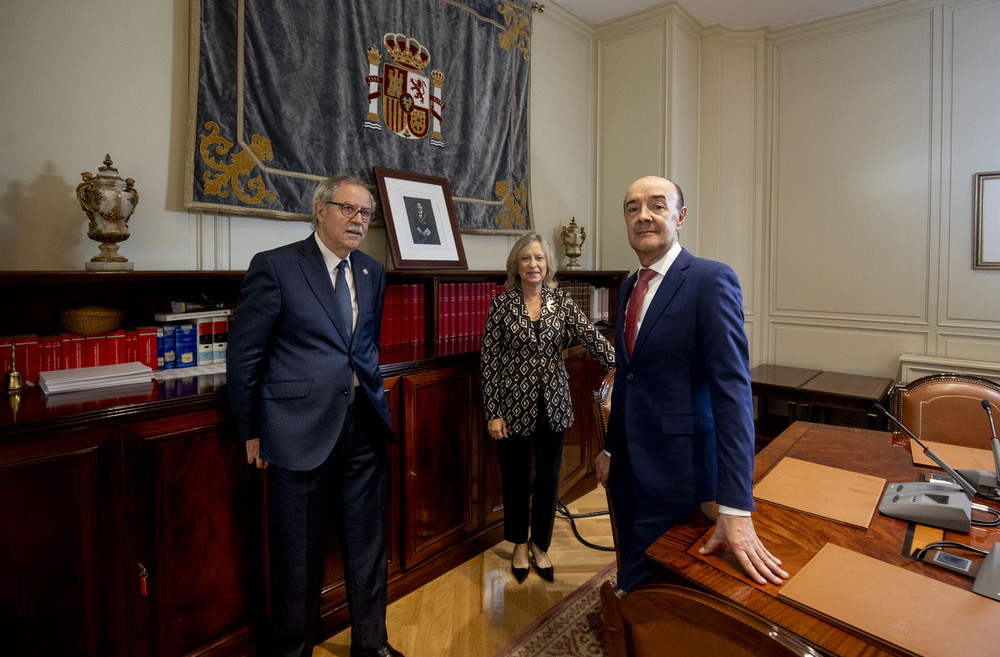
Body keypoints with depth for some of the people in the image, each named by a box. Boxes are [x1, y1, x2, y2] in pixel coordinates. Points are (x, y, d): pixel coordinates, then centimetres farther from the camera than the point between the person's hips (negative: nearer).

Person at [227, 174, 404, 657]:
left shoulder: (372, 273, 9)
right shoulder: (274, 267, -8)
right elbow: (243, 356, -5)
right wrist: (251, 432, -2)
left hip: (364, 427, 5)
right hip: (302, 430, -5)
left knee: (368, 544, 17)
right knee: (299, 552, 12)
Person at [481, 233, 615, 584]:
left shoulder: (561, 301, 1)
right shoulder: (502, 304, -6)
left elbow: (592, 337, -9)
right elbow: (489, 359, -6)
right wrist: (492, 412, -9)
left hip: (553, 404, 2)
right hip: (514, 405, -2)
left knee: (549, 477, 12)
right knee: (516, 477, 13)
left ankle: (540, 545, 35)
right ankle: (520, 544, 37)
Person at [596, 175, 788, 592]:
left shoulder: (712, 280, -14)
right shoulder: (629, 287, 9)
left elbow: (732, 389, -21)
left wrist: (736, 509, -24)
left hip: (674, 470, -7)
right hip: (627, 464, 7)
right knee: (631, 577, 22)